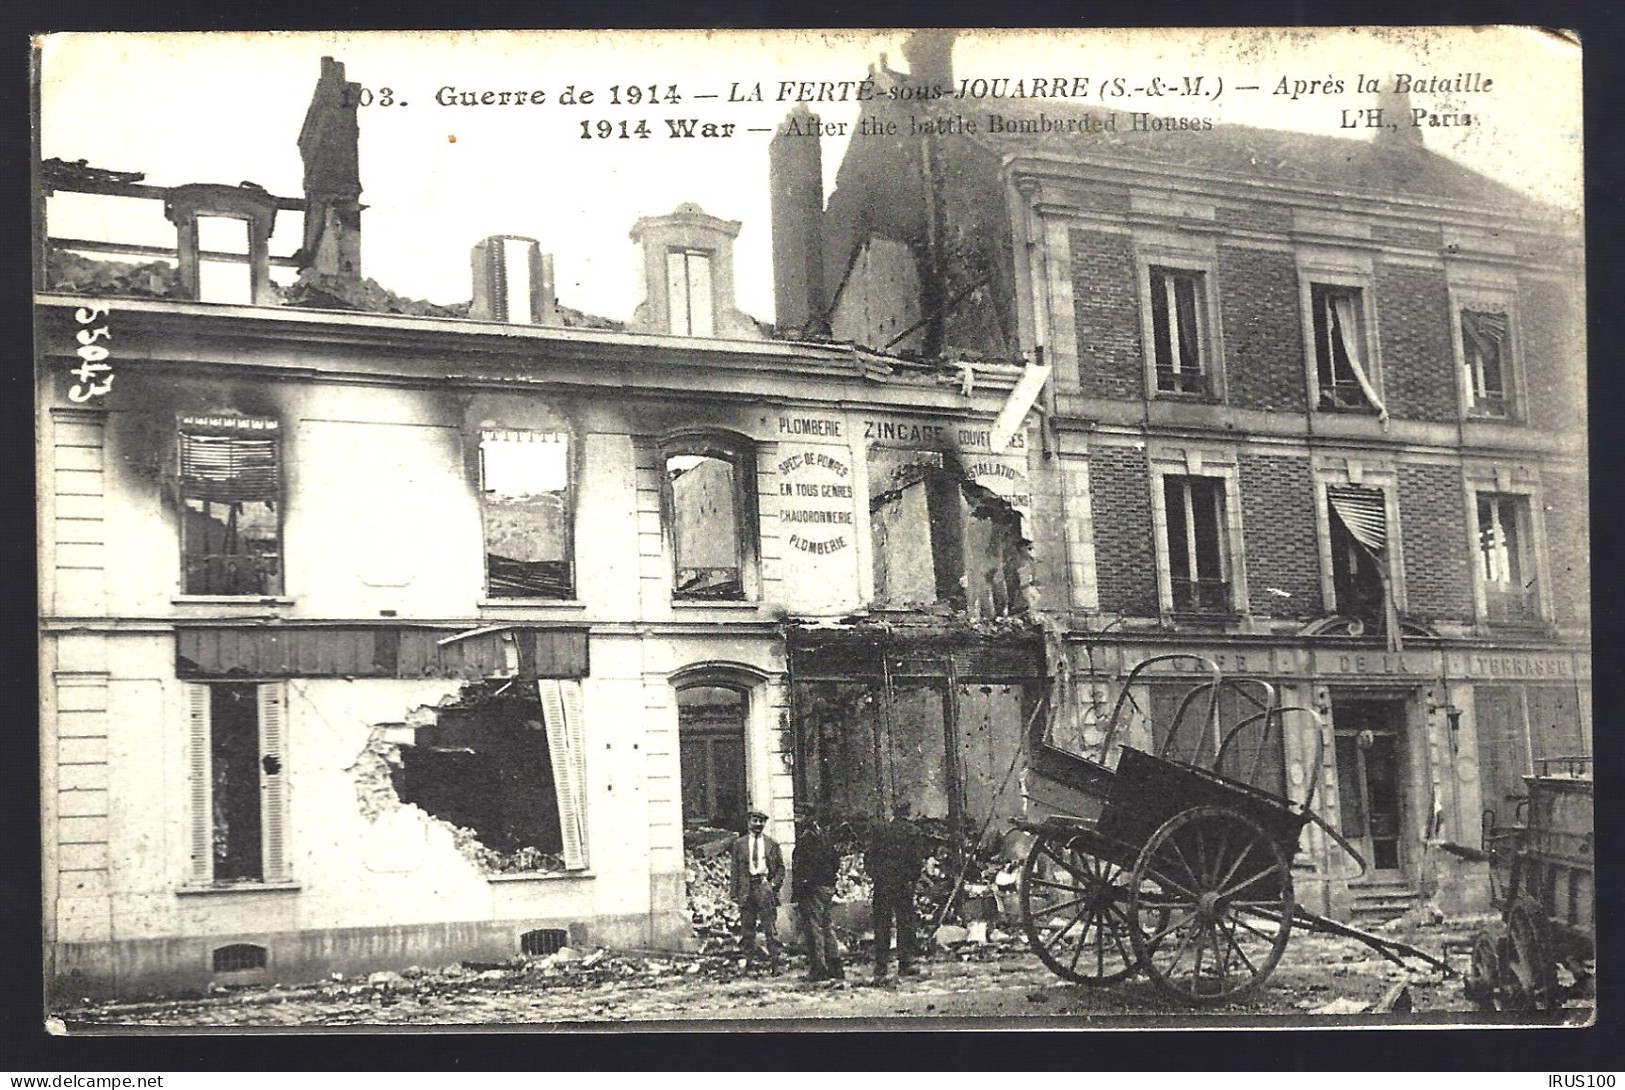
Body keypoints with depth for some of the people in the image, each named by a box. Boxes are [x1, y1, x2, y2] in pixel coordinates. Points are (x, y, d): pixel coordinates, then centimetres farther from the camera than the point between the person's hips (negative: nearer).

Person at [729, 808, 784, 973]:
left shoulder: (772, 843, 10)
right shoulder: (739, 843, 10)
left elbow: (781, 867, 12)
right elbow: (735, 869, 9)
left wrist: (775, 884, -2)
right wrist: (735, 893, 3)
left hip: (766, 886, -1)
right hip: (746, 888, 1)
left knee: (770, 929, -3)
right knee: (747, 930, 2)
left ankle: (774, 964, -2)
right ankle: (748, 963, 7)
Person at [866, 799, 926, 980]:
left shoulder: (880, 829, 2)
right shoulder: (913, 832, -3)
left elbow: (869, 856, 2)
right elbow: (918, 859, -4)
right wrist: (913, 878, 8)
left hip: (881, 884, 2)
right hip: (903, 883, -2)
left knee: (881, 925, 5)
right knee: (905, 923, 7)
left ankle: (880, 968, 3)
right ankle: (905, 964, 4)